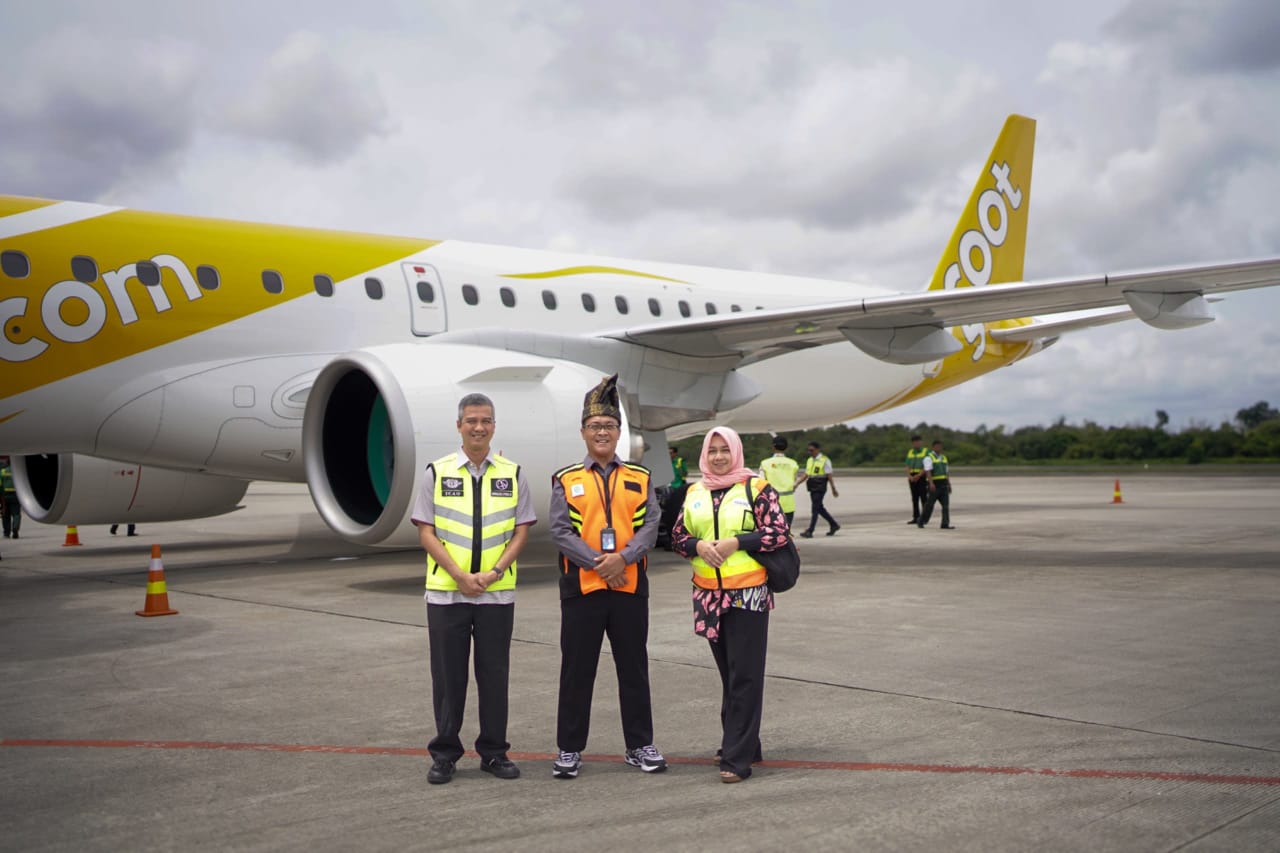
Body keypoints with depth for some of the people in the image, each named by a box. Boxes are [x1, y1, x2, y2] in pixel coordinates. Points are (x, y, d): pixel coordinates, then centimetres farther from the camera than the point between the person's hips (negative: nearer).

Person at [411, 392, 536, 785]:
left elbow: (522, 530, 3)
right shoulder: (437, 472, 1)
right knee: (448, 675, 5)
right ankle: (444, 754, 16)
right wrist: (459, 575, -12)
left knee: (494, 674, 6)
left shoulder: (512, 473, 5)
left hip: (497, 592, 1)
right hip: (445, 591, -1)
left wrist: (494, 572, -10)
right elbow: (425, 531, -2)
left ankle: (494, 752, 18)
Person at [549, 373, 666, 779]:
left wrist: (622, 558, -18)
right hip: (581, 588, -1)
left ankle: (640, 746, 21)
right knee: (577, 672, 5)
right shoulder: (566, 481, 2)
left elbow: (650, 526, -2)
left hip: (630, 588, 1)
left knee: (634, 669, 9)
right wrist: (597, 562, -18)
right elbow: (560, 531, -7)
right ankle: (569, 749, 16)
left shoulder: (639, 479, 7)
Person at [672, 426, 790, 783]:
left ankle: (738, 757, -3)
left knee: (745, 677, -5)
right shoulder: (694, 493, 11)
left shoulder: (756, 487, -3)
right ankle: (741, 744, 25)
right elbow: (679, 537, 13)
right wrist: (699, 545, -9)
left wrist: (734, 542, -16)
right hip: (708, 594, 5)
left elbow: (779, 533, -8)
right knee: (728, 673, 13)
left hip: (748, 594, -5)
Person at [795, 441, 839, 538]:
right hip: (812, 488, 8)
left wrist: (833, 489, -10)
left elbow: (829, 476, -9)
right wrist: (796, 483, 4)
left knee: (815, 509, -9)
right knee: (819, 508, 14)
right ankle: (834, 525, 30)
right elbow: (806, 474, 14)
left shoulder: (825, 461, -7)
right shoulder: (809, 460, 14)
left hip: (820, 488, -8)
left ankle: (810, 532, -10)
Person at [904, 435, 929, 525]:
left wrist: (918, 476, -19)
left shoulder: (926, 452, -2)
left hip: (922, 477, -5)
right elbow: (908, 466, 8)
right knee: (914, 498, 5)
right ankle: (916, 518, 8)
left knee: (923, 498, -6)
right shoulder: (910, 452, 14)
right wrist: (909, 476, -10)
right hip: (912, 478, 5)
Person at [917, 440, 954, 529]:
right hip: (934, 485, -6)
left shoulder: (943, 457, 15)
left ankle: (945, 524, -11)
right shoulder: (929, 458, -7)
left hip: (944, 485, 6)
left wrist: (949, 485, 13)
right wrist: (931, 483, -32)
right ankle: (921, 521, 19)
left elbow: (947, 473, 17)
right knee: (930, 504, 0)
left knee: (946, 504, -7)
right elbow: (928, 471, -19)